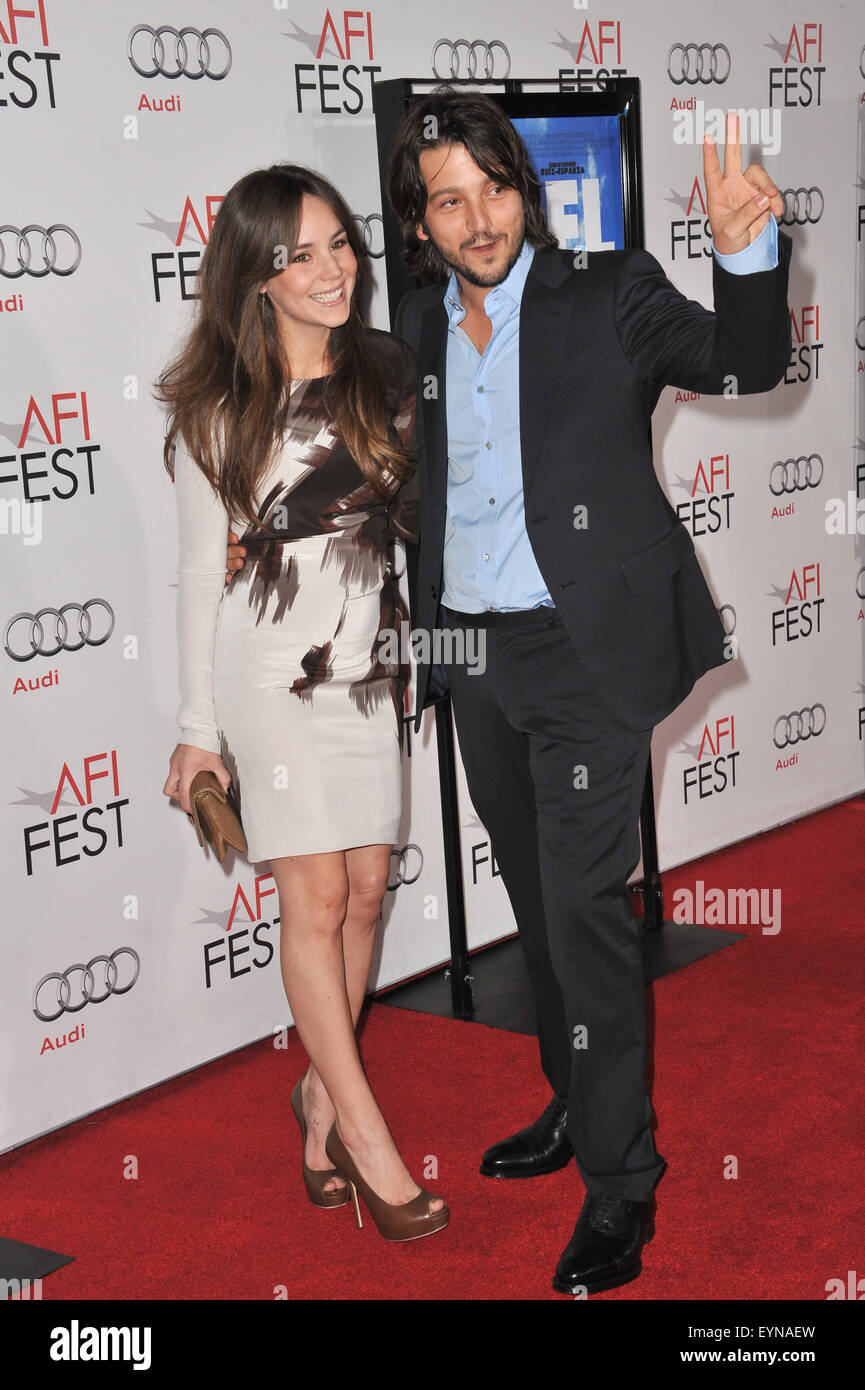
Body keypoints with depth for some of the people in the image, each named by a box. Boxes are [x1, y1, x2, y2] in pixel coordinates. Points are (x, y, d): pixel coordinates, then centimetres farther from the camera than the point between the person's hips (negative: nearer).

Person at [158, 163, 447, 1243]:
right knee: (317, 900, -4)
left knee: (365, 889, 6)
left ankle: (320, 1090, 24)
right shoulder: (219, 415, -6)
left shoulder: (385, 374, 5)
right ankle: (364, 1133, 5)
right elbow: (200, 574, -3)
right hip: (274, 668, -4)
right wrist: (198, 728, -3)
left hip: (369, 660, 4)